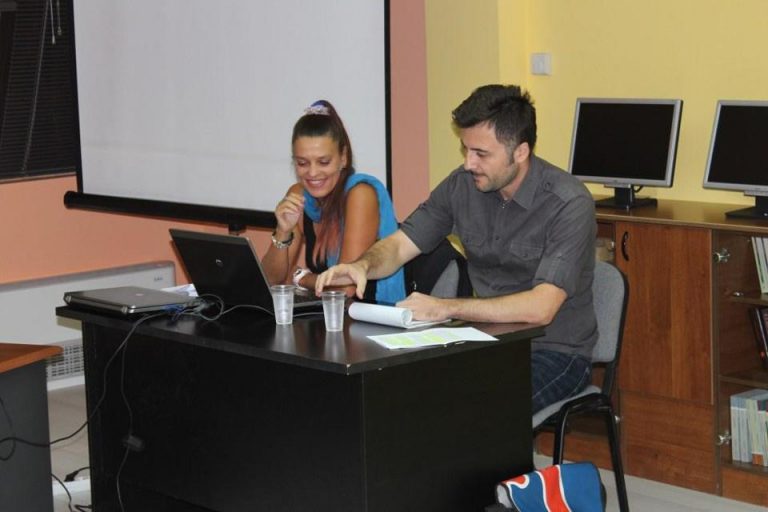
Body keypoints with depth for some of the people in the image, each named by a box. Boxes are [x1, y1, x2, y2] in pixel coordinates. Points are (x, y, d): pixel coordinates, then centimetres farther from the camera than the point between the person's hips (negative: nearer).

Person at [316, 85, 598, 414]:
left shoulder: (569, 204, -19)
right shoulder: (463, 184, 0)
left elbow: (540, 308, -27)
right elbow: (400, 245, 6)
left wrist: (445, 308, -32)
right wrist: (363, 265, -18)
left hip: (554, 352, -5)